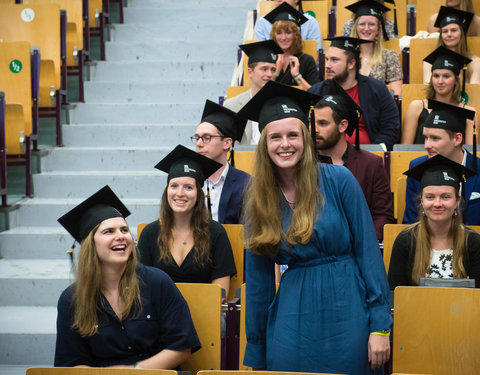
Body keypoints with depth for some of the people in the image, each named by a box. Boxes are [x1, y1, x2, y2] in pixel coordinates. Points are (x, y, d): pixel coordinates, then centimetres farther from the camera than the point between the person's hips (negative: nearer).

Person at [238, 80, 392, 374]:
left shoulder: (338, 180, -6)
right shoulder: (259, 200, 3)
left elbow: (368, 250, -5)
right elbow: (258, 280, 8)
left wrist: (380, 326, -9)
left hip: (346, 312, -2)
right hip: (292, 319, 2)